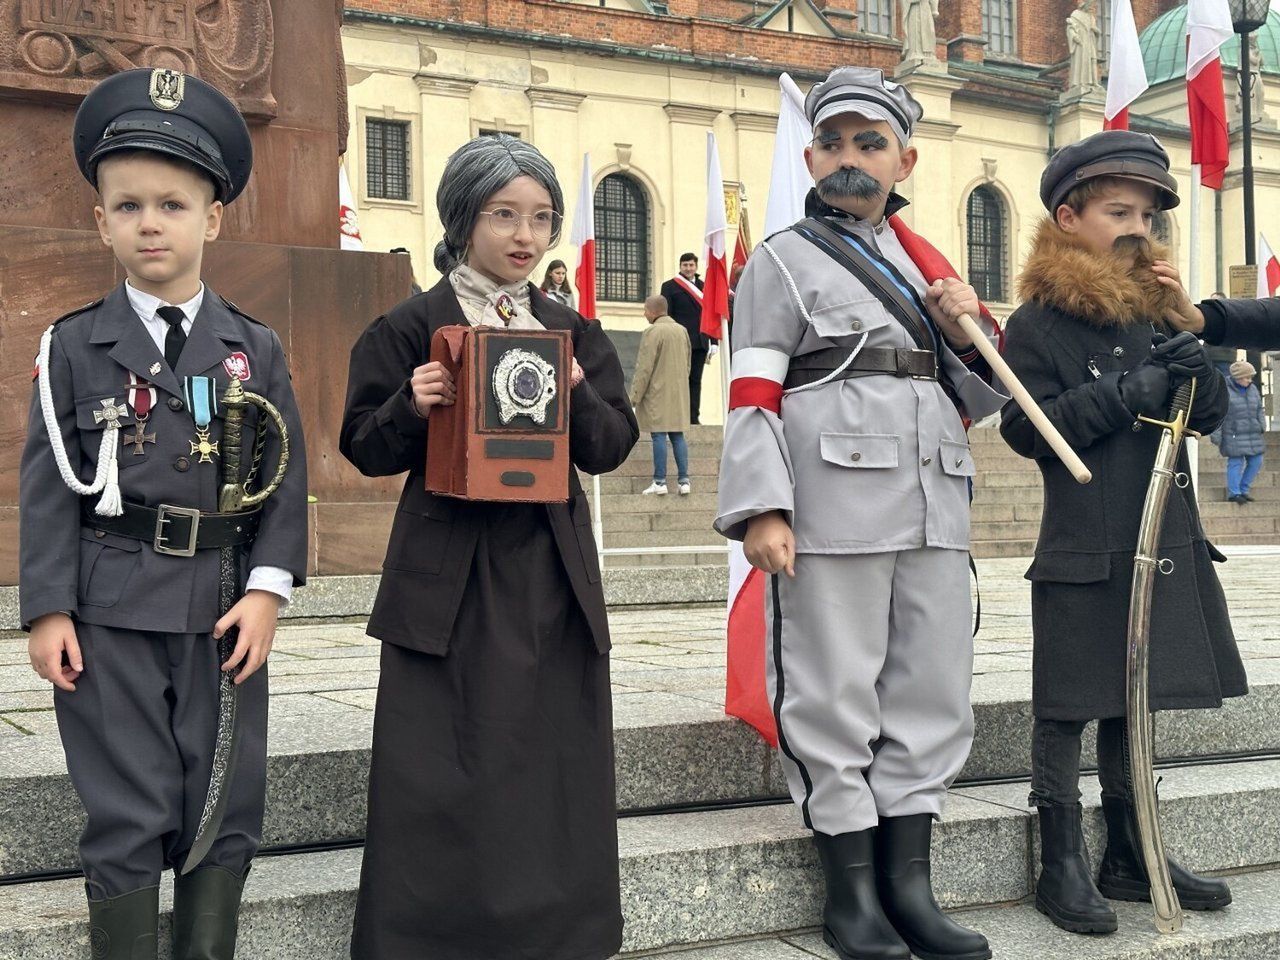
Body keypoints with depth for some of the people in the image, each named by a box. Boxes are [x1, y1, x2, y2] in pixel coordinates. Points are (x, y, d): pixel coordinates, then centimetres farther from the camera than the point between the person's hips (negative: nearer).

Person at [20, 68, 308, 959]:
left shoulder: (256, 348, 5)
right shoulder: (75, 345, 2)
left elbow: (286, 477, 3)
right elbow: (49, 483, 0)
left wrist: (268, 587, -7)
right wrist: (48, 610, -6)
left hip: (224, 608, 2)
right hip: (111, 609, -2)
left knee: (225, 810, 9)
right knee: (128, 817, 4)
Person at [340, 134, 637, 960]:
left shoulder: (575, 333, 10)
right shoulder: (411, 329, 0)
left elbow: (611, 447, 6)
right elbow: (367, 446, 0)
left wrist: (577, 397, -13)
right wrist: (411, 408, -19)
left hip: (551, 572, 4)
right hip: (448, 575, -3)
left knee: (555, 761, 8)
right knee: (446, 770, -2)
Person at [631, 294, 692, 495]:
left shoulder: (652, 332, -13)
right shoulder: (681, 331, 10)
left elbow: (644, 368, -14)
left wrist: (635, 397, -9)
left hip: (657, 394, -7)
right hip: (679, 395, 7)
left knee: (659, 435, -4)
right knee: (677, 435, 9)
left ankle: (660, 482, -3)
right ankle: (684, 480, 7)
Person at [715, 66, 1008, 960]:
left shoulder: (926, 266, 21)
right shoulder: (785, 260, 5)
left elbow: (977, 397, 24)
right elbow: (753, 394, -4)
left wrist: (970, 331, 3)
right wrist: (760, 509, -15)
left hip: (935, 507, 6)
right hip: (834, 508, -6)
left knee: (935, 689, 8)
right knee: (836, 696, -1)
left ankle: (909, 885, 18)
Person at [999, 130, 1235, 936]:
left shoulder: (1153, 310, 11)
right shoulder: (1038, 323, -7)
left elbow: (1211, 416, 13)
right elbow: (1025, 427, -15)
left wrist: (1195, 361, -7)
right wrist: (1124, 395, -20)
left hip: (1167, 541, 7)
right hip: (1083, 552, -6)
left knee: (1134, 703, 16)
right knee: (1068, 710, 0)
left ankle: (1131, 855, 28)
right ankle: (1062, 865, 13)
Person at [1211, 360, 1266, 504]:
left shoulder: (1253, 389, 11)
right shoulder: (1224, 390, -9)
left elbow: (1259, 409, 21)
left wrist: (1262, 425, 7)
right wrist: (1216, 435, -11)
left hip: (1252, 434, 7)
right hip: (1233, 435, -7)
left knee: (1256, 461, 5)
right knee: (1236, 462, -6)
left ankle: (1243, 490, 19)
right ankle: (1233, 493, 5)